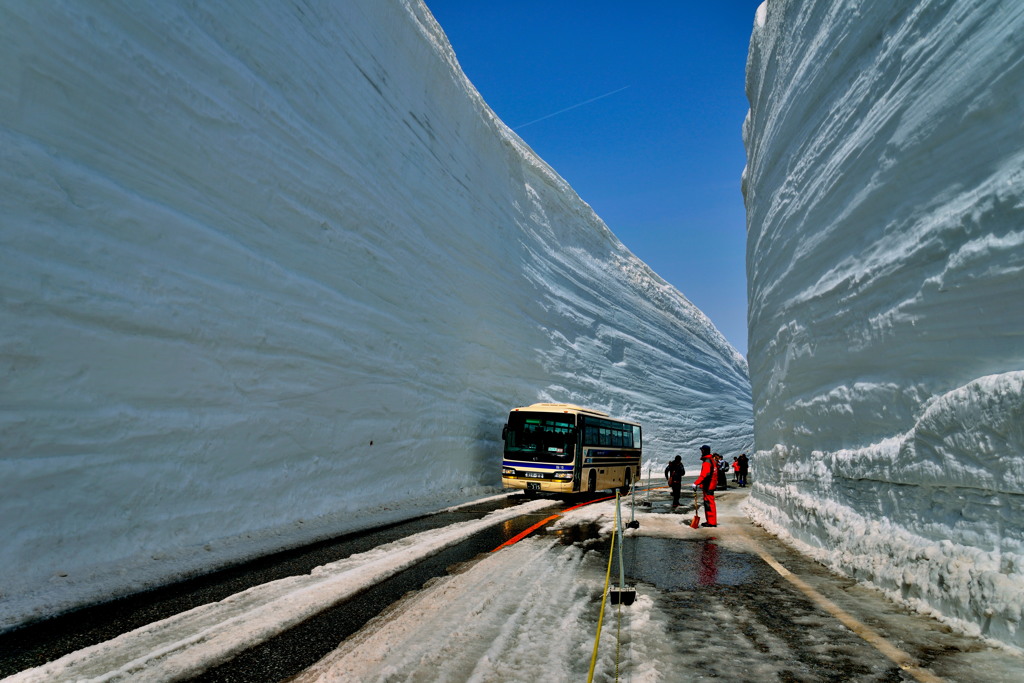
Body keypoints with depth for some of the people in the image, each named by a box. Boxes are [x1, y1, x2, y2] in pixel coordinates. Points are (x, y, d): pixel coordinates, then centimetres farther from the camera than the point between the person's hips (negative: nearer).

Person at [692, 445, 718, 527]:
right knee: (707, 504, 16)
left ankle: (712, 522, -3)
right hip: (711, 485, 11)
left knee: (709, 504, -6)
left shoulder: (706, 462, -18)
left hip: (708, 486, -11)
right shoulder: (712, 460, 15)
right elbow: (714, 473, 23)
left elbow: (704, 475, -29)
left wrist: (696, 483, -31)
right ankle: (709, 521, 22)